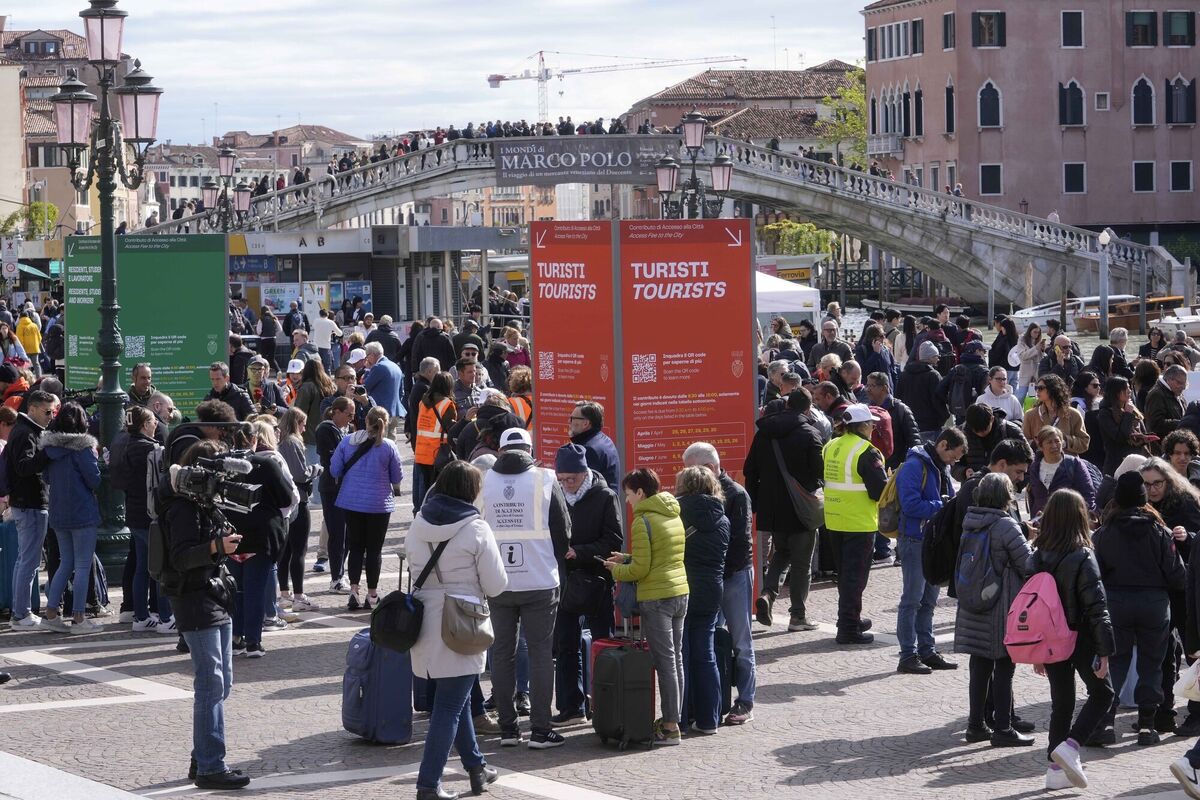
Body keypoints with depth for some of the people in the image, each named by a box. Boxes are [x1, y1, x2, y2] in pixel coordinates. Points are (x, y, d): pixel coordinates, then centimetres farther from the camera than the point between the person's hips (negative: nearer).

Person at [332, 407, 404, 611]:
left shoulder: (347, 441, -3)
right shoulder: (388, 446, -9)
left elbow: (335, 470, 1)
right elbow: (397, 477, -1)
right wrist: (394, 487, 21)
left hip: (351, 502, 2)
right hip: (379, 504, -2)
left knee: (355, 547, 11)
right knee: (374, 549, 7)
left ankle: (353, 591, 3)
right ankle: (372, 595, 12)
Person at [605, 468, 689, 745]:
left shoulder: (643, 521, -13)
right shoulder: (674, 516, 11)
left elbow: (640, 569, -15)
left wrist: (616, 570, 3)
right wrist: (627, 559, 16)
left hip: (655, 598, -8)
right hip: (680, 593, 8)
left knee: (665, 661, -5)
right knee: (676, 658, 13)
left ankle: (670, 726, -2)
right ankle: (673, 718, 19)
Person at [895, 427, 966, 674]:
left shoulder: (941, 468, 14)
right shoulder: (915, 466, -16)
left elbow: (948, 498, 23)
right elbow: (911, 505, -23)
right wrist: (943, 506, -18)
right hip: (915, 540, -9)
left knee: (929, 600, 14)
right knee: (912, 600, -4)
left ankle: (927, 651, 22)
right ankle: (908, 656, -1)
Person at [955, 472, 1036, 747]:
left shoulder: (969, 523, 4)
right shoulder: (1006, 526, -16)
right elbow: (1028, 564, -15)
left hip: (973, 608, 6)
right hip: (1002, 610, -6)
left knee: (979, 667, 13)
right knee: (1004, 668, 2)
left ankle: (976, 724, 18)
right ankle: (1002, 729, 4)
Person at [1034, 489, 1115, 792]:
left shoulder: (1039, 556, 0)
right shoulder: (1082, 557, -16)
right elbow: (1096, 607, -17)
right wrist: (1104, 651, -13)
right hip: (1080, 640, -5)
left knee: (1061, 702, 14)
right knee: (1101, 693, 12)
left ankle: (1056, 768, 13)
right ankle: (1070, 745, -6)